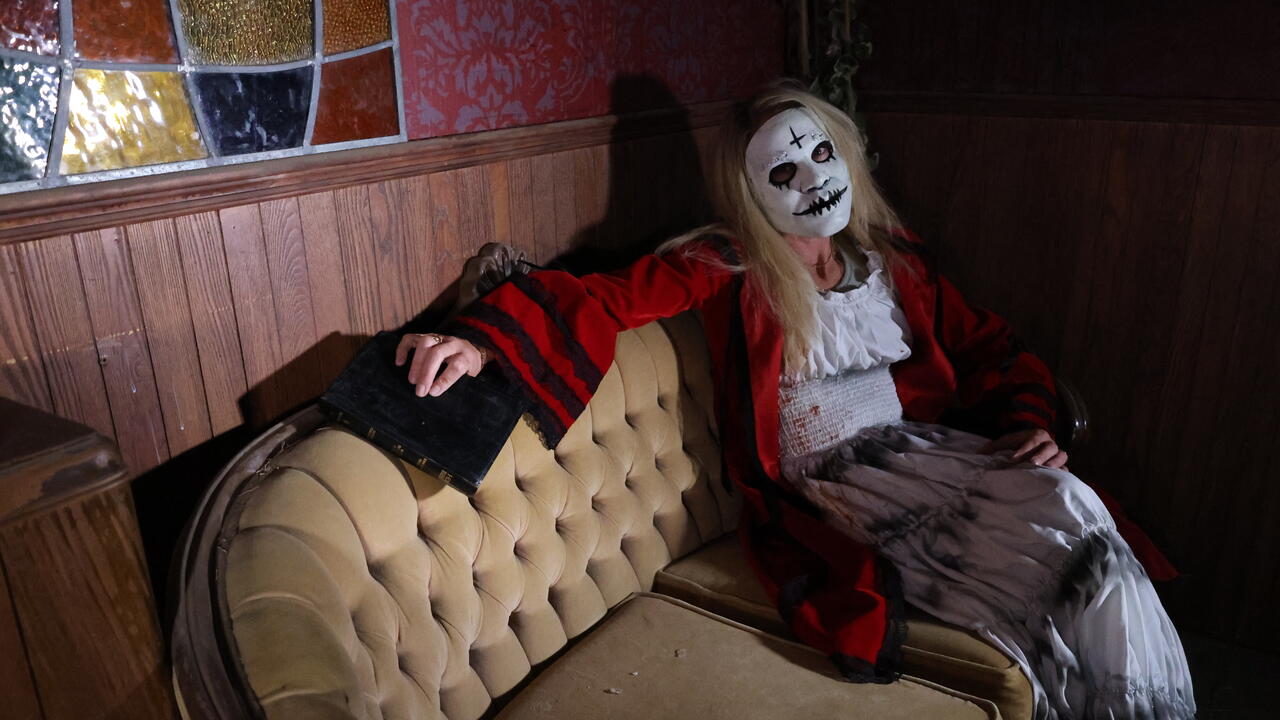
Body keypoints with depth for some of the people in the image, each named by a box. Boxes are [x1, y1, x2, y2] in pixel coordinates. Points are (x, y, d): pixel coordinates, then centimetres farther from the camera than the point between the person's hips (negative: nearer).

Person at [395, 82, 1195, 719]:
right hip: (831, 481, -5)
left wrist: (1028, 424, -1)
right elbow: (603, 297, -12)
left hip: (927, 450, 5)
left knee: (1073, 509, -19)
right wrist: (483, 338, -27)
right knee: (1054, 553, -21)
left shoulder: (894, 257, 12)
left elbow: (988, 349, 18)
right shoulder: (731, 268, -2)